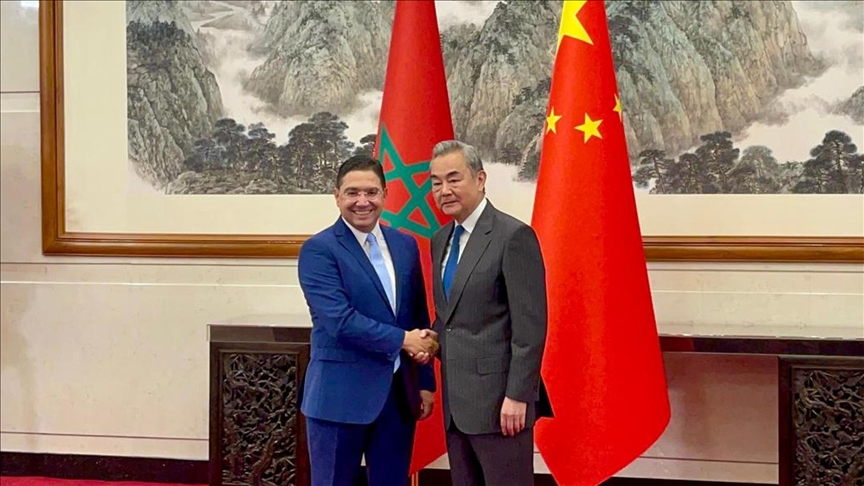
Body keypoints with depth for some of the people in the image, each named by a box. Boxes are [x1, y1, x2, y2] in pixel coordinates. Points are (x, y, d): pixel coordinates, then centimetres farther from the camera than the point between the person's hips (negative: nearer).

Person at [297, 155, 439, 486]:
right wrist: (402, 340, -15)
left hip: (399, 393, 5)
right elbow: (340, 320, -19)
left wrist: (425, 382, 10)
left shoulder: (405, 245, 9)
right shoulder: (318, 250, -9)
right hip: (341, 395, -5)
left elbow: (419, 317, 13)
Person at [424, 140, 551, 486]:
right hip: (456, 400, 8)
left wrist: (517, 395, -18)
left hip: (498, 398, -8)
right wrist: (436, 337, 2)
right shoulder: (441, 240, 14)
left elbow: (530, 325, -15)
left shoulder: (513, 236, -12)